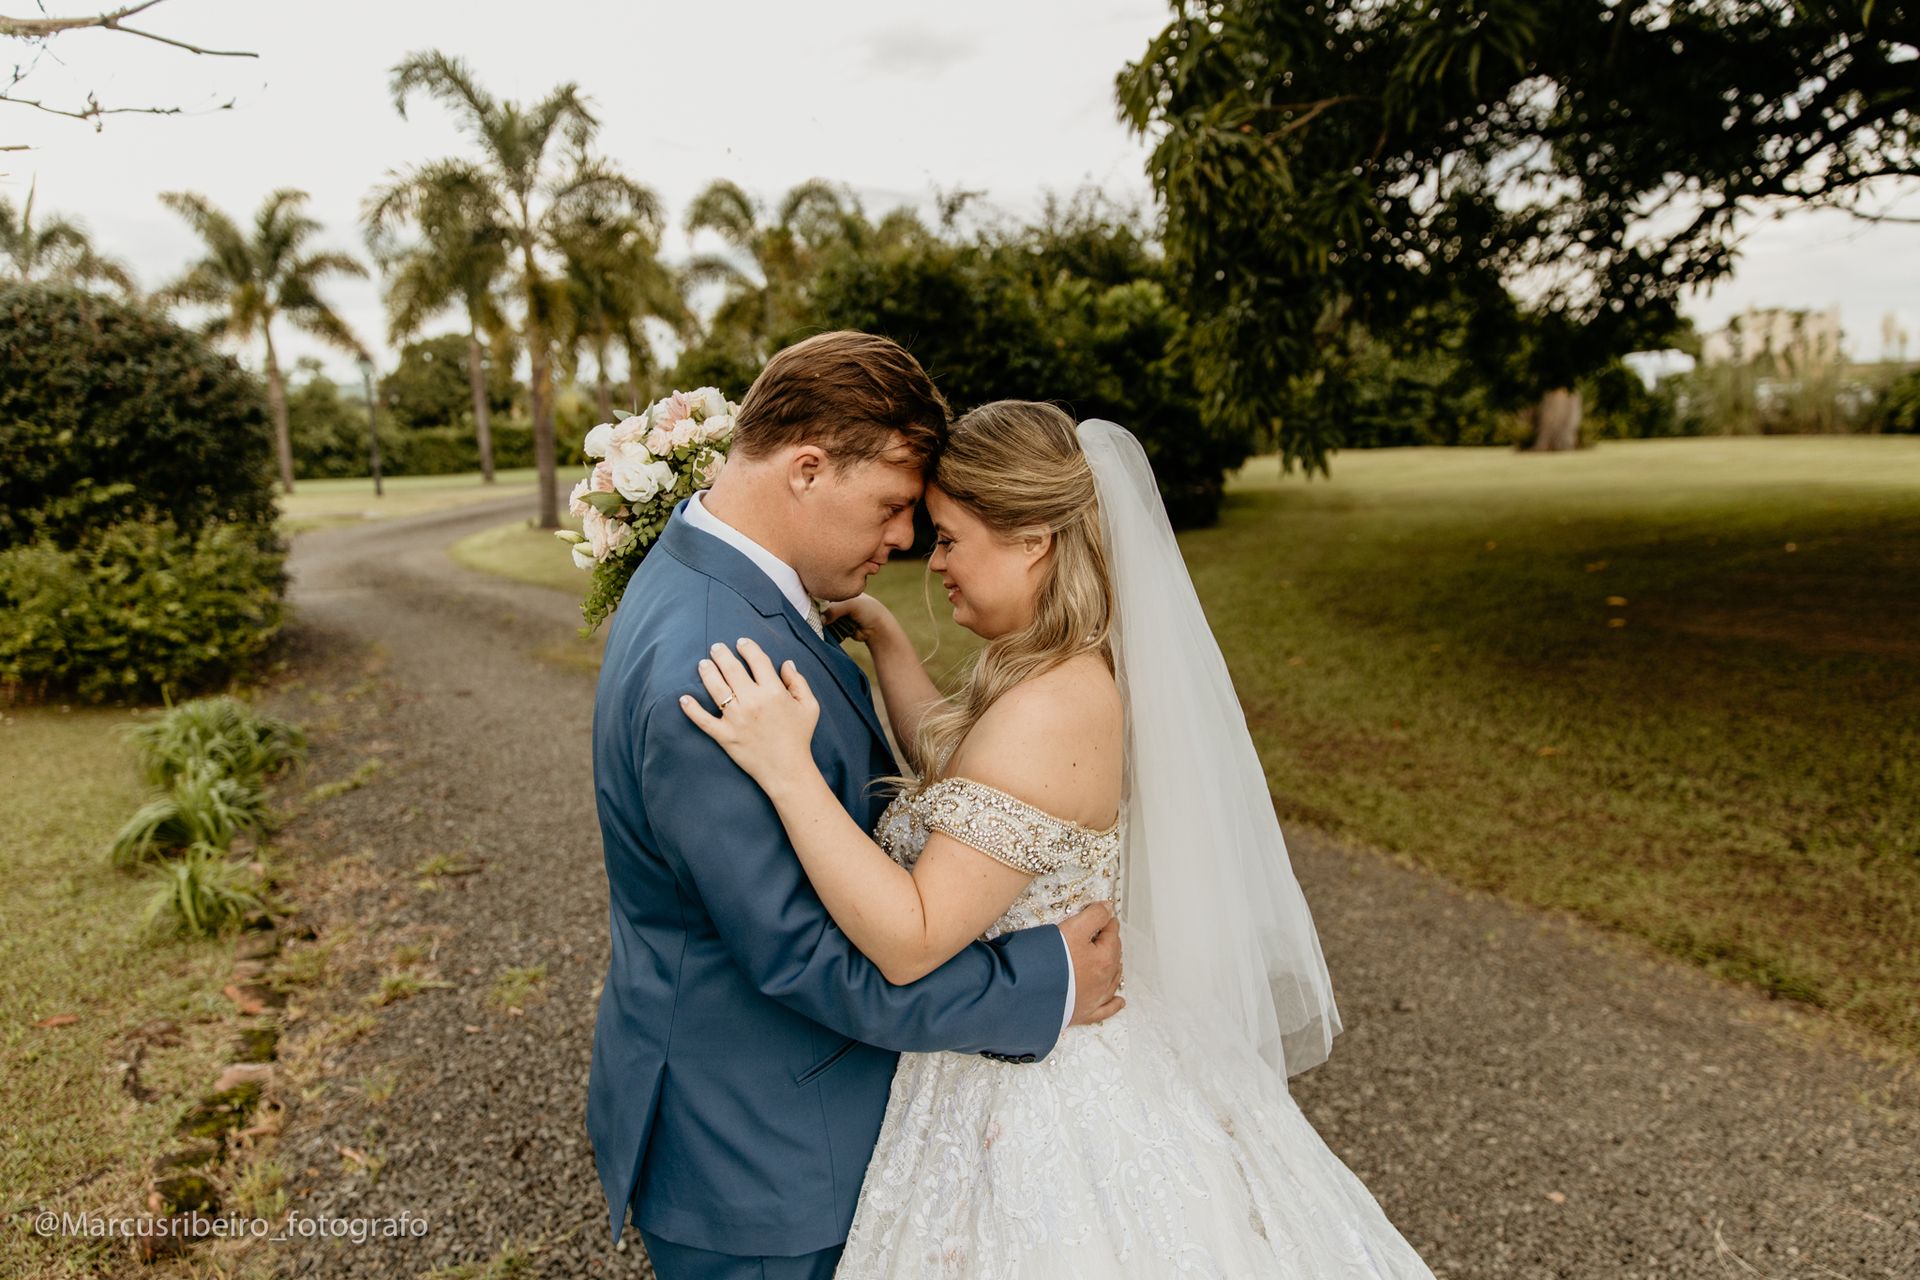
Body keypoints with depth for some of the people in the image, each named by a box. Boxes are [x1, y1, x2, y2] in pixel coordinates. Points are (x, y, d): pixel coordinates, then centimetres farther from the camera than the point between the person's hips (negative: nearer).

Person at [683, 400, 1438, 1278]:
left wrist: (787, 769, -35)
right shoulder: (1075, 668, -2)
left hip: (1031, 1097, -9)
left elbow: (909, 941, -31)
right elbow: (948, 759, 13)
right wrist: (877, 630, 8)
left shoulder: (1050, 711, -31)